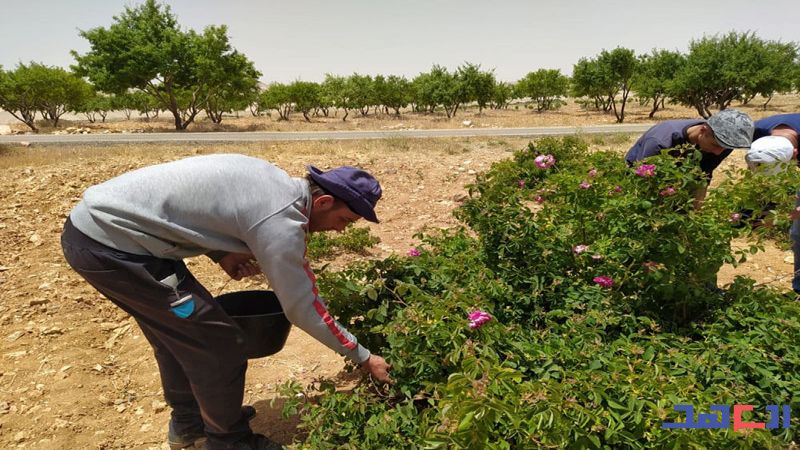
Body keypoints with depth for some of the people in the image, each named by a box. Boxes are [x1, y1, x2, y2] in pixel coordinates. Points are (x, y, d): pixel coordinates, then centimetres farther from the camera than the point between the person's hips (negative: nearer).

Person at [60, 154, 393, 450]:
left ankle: (188, 421, 41)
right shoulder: (281, 221, -19)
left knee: (177, 329, 23)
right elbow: (302, 308, -12)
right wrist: (363, 358, -1)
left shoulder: (270, 179, 8)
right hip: (110, 244, -10)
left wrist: (221, 253, 4)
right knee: (218, 342, -4)